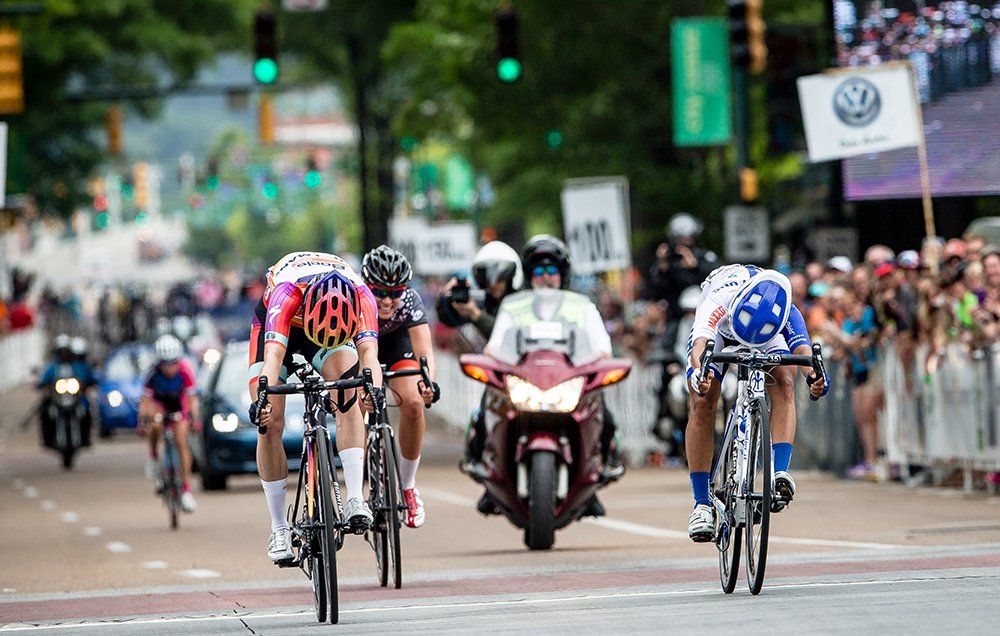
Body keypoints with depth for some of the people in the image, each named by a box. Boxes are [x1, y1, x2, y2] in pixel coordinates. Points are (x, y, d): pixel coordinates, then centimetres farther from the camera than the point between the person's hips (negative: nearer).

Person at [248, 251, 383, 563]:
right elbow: (274, 355, -54)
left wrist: (373, 387, -70)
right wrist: (261, 399, -72)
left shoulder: (361, 295, -37)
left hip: (340, 326, 1)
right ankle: (279, 528, 0)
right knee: (270, 424, -12)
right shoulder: (287, 293, -43)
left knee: (349, 396, -28)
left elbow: (368, 351, -49)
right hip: (275, 325, -1)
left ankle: (355, 500, -30)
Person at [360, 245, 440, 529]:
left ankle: (408, 486, -2)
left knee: (413, 403, -22)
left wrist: (428, 382, -66)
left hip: (394, 340, 1)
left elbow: (424, 350, -45)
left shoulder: (410, 301, -35)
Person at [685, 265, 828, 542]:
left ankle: (780, 473, -32)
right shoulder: (717, 301, -43)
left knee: (784, 384, -27)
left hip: (768, 332, 1)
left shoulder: (787, 314, -37)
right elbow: (700, 342, -58)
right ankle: (702, 505, -10)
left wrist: (813, 375, -72)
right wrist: (699, 371, -80)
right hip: (719, 324, -1)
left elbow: (802, 349, -49)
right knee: (702, 404, -15)